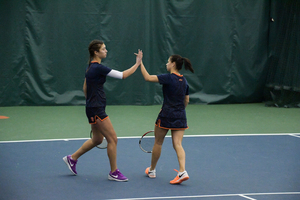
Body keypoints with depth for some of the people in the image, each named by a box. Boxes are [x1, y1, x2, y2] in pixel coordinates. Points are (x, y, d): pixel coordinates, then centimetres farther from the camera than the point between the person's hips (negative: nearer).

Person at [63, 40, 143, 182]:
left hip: (93, 108, 10)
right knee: (112, 139, -4)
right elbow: (122, 75, -19)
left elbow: (85, 88, 20)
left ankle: (72, 158, 30)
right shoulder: (98, 68, -19)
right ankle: (114, 172, 6)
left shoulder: (91, 67, 11)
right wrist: (137, 64, -12)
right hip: (96, 110, -10)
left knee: (97, 139, 20)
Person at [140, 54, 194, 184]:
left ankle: (152, 170, 27)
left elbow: (147, 77, -16)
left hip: (166, 115, -5)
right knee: (178, 144, 0)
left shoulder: (168, 78, -13)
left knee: (158, 143, 12)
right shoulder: (184, 81, 9)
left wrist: (140, 63, -8)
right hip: (180, 117, 6)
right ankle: (182, 172, -18)